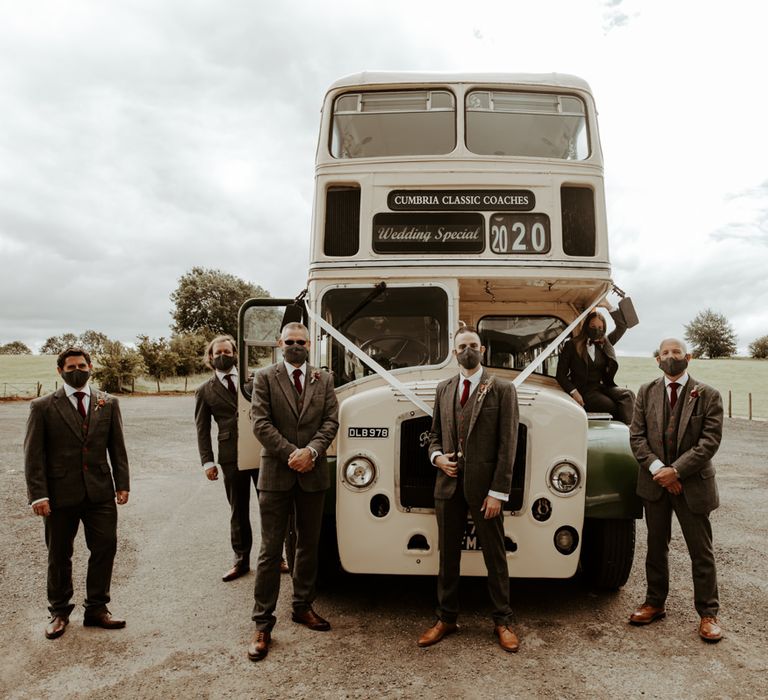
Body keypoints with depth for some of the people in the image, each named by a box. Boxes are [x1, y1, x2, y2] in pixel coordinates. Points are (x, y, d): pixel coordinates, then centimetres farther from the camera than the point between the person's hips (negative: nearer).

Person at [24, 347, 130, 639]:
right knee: (59, 555, 12)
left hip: (100, 492, 2)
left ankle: (96, 608, 22)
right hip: (61, 494, -2)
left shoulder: (108, 404, 5)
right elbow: (33, 455, -3)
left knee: (105, 548, 5)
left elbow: (117, 447, 7)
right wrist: (38, 494, -10)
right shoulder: (43, 407, -1)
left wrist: (122, 483, 2)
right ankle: (59, 612, 30)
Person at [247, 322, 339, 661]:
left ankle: (303, 606, 32)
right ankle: (262, 624, 11)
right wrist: (292, 454, -15)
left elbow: (331, 421, 1)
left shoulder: (324, 380, 8)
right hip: (275, 475, -3)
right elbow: (260, 423, -9)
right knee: (271, 550, 1)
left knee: (309, 545, 15)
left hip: (313, 474, 3)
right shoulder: (264, 378, -1)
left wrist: (311, 451, -15)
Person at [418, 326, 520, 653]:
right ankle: (446, 618, 28)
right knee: (447, 555, 13)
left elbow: (507, 444, -8)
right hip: (448, 484, 4)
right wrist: (437, 456, -4)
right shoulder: (444, 389, 10)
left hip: (484, 487, -4)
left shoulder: (502, 389, -4)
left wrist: (498, 492, -13)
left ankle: (502, 621, 25)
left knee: (495, 556, 9)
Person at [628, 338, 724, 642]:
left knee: (701, 552, 7)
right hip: (654, 482, 3)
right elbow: (637, 436, -1)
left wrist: (676, 470, -18)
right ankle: (655, 603, 29)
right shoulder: (646, 392, 3)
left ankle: (708, 613, 20)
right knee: (656, 548, 15)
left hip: (693, 483, -3)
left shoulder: (707, 395, -5)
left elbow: (710, 441, -12)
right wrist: (657, 468, -14)